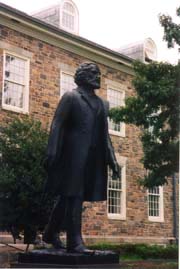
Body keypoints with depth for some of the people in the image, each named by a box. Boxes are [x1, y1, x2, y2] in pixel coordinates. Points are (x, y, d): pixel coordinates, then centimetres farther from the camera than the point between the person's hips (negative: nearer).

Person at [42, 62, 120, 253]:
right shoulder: (70, 97, 3)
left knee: (68, 196, 12)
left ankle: (51, 233, 25)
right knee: (73, 195, -6)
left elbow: (104, 135, 19)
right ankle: (74, 241, -3)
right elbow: (57, 125, -5)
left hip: (93, 157, 6)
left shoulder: (101, 103, 20)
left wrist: (112, 160, 11)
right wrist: (52, 153, -16)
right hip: (74, 154, -6)